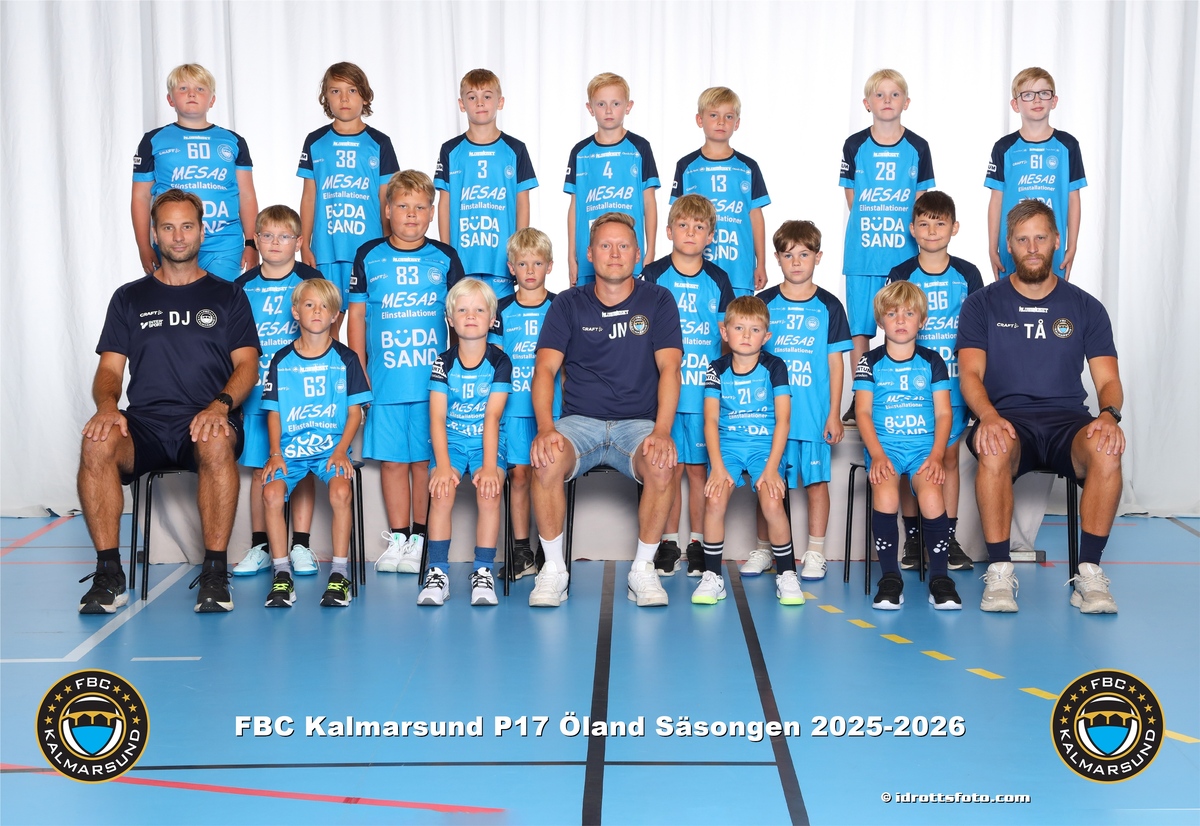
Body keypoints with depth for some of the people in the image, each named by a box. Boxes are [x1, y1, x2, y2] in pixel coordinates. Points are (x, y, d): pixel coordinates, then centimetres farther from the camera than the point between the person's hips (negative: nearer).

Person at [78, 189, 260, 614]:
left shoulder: (227, 296, 14)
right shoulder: (130, 298, 18)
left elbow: (247, 365, 4)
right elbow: (110, 368, 11)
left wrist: (220, 405, -16)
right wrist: (107, 406, -12)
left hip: (206, 423, -2)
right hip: (144, 424, 2)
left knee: (217, 444, -38)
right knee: (96, 444, -32)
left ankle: (215, 571, -27)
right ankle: (108, 573, -21)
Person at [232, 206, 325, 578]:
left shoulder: (309, 280, 2)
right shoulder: (243, 286, 8)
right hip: (256, 392, 2)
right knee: (260, 470, 5)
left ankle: (300, 546, 9)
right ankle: (260, 547, 13)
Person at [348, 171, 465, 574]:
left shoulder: (445, 258, 6)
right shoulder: (368, 256, 6)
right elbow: (356, 316, 9)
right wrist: (359, 372, 4)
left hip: (433, 380, -1)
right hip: (383, 382, 1)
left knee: (425, 460, 3)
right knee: (391, 459, 5)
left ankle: (421, 539, 14)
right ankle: (398, 538, 16)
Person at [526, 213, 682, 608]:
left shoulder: (657, 301, 6)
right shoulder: (568, 305, 7)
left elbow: (669, 368, -4)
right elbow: (545, 369, -3)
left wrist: (662, 431, -21)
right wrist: (545, 428, -21)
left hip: (638, 422, 0)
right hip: (579, 421, 0)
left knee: (662, 467, -33)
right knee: (546, 462, -32)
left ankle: (643, 568, -12)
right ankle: (553, 568, -13)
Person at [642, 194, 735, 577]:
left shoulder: (718, 280, 6)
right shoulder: (653, 276, 1)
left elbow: (727, 336, 10)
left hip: (705, 391, 1)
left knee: (698, 469, 5)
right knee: (670, 469, 3)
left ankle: (698, 544, 16)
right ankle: (669, 542, 16)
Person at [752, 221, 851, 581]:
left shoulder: (828, 306, 3)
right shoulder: (764, 303, 5)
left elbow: (835, 361, 3)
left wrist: (834, 413, -2)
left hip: (815, 413, -1)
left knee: (816, 480, 4)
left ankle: (815, 553, 14)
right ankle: (764, 549, 19)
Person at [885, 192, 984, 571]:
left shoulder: (967, 275, 3)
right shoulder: (900, 276, 1)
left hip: (954, 384, 1)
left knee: (949, 457, 6)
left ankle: (949, 540, 13)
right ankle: (912, 539, 13)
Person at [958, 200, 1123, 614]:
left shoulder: (1086, 308, 13)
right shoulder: (982, 305, 9)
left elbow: (1108, 380, 8)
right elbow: (970, 373, -2)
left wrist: (1109, 414, -17)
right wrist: (988, 416, -24)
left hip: (1068, 419, 1)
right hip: (1007, 419, -1)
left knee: (1106, 450, -33)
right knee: (994, 451, -37)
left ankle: (1089, 572, -23)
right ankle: (999, 572, -27)